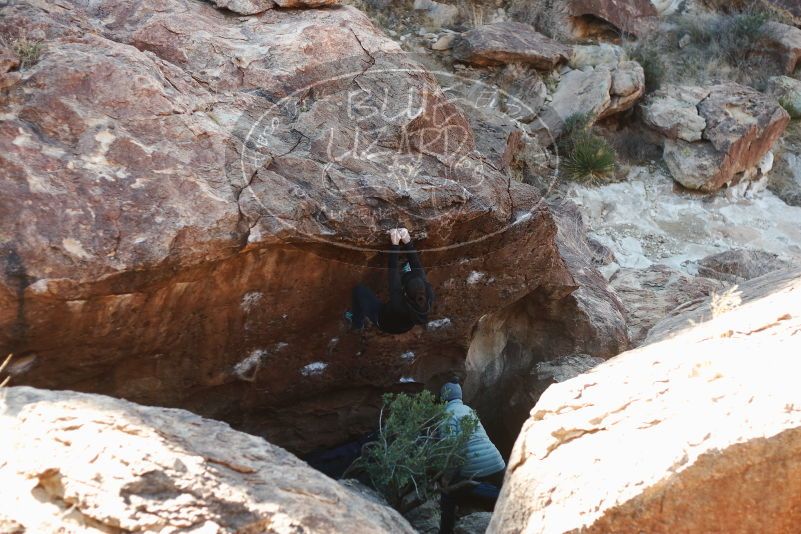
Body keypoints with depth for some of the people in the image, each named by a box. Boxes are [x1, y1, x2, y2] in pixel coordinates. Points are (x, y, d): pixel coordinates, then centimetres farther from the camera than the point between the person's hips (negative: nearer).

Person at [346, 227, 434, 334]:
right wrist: (407, 242, -30)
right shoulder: (429, 296, -37)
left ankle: (357, 323, 28)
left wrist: (395, 244, -35)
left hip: (386, 325, -4)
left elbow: (393, 271, -39)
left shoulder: (398, 303, -47)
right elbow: (418, 267, -29)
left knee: (359, 289, 4)